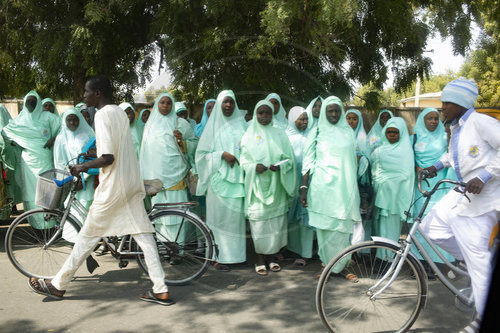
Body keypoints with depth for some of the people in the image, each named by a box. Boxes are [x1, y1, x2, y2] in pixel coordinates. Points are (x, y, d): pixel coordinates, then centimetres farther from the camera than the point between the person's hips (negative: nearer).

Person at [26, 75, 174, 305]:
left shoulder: (102, 115, -15)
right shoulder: (120, 112, 12)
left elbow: (108, 158, -21)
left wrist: (84, 166, -6)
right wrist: (92, 156, 26)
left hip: (114, 185, -8)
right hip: (133, 183, 8)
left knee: (88, 236, 4)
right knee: (143, 234, 6)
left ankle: (58, 285, 19)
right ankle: (160, 290, 8)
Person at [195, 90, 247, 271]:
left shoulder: (241, 124, 15)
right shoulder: (213, 125, 6)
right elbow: (202, 153, 1)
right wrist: (222, 155, -13)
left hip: (238, 177, 3)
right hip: (219, 178, -3)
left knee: (236, 215, 2)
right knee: (219, 215, -4)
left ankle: (233, 254, 10)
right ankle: (219, 256, 1)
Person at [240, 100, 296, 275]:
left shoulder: (280, 134, 9)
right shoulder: (249, 135, 6)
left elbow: (289, 158, 6)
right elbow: (243, 160, 3)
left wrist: (280, 166, -14)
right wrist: (254, 167, -17)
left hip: (276, 185, 2)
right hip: (257, 184, -1)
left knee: (276, 220, 4)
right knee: (258, 220, -2)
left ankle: (271, 257, 19)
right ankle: (260, 259, 10)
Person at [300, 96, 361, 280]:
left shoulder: (348, 132, 12)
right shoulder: (317, 132, 3)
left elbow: (352, 160, 17)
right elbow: (308, 162, 1)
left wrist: (353, 189, 16)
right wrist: (304, 187, -7)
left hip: (343, 187, 3)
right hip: (323, 187, -2)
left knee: (342, 226, 1)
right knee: (324, 226, 0)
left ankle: (339, 266, 11)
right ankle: (326, 264, 11)